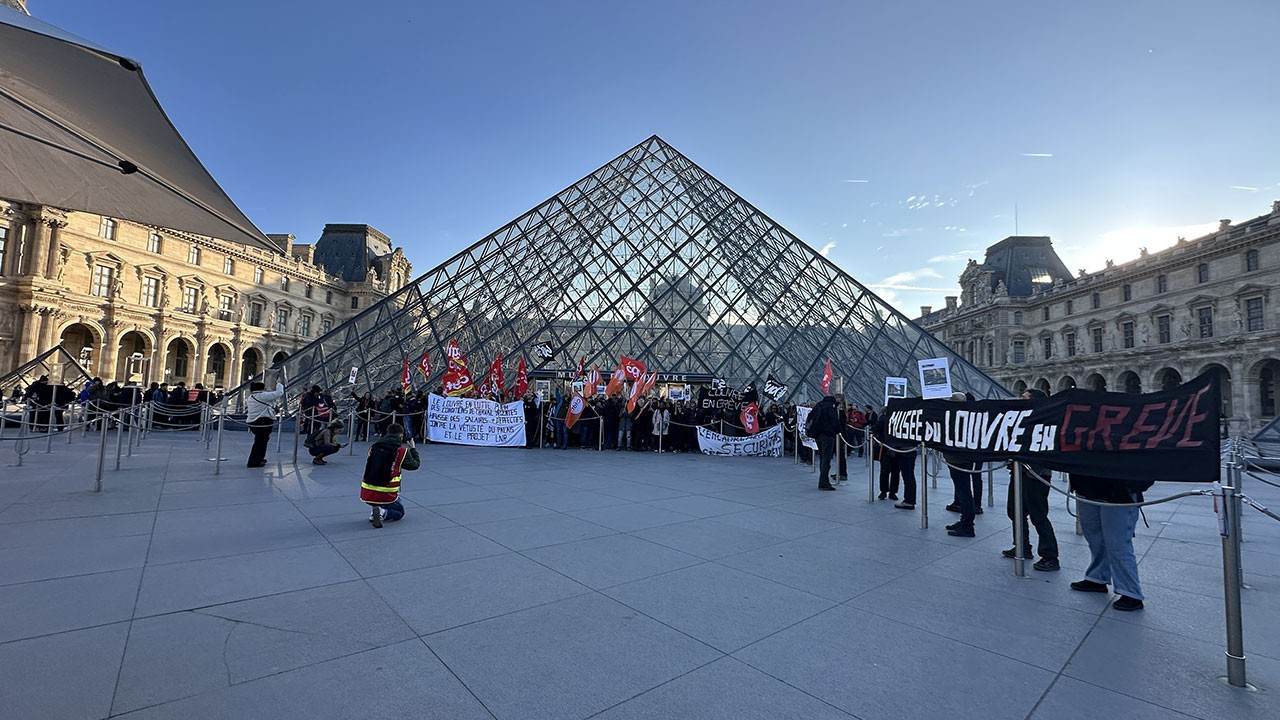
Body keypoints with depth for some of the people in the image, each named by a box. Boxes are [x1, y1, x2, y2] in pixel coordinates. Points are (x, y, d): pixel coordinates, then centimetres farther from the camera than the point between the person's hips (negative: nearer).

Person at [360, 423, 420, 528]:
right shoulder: (402, 451, -7)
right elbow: (415, 465, 8)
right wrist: (413, 449, 23)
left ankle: (374, 512, 11)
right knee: (399, 512, 23)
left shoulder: (373, 447, 4)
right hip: (386, 495, -5)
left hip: (366, 494, 5)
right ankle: (383, 513, -9)